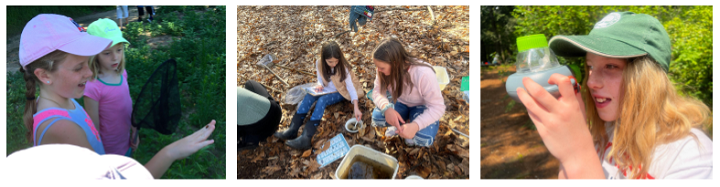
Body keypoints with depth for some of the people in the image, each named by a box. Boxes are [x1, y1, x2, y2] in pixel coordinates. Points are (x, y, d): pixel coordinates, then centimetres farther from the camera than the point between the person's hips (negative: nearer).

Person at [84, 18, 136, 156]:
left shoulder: (122, 73, -6)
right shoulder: (93, 88, -26)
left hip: (126, 144, 6)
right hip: (109, 152, -6)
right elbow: (94, 130, -18)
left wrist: (135, 132, 12)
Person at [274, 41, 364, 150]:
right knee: (309, 96, -24)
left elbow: (351, 87, -25)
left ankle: (306, 138, -42)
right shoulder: (319, 64, -11)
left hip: (340, 93, -5)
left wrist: (356, 108, -35)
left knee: (322, 100, -32)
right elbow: (320, 79, 5)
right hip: (327, 90, 5)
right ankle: (293, 130, -29)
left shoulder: (343, 68, -23)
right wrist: (319, 85, -21)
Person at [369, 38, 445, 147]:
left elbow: (438, 107, -30)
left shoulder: (423, 74, -35)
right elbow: (378, 91, -13)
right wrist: (387, 108, -37)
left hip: (422, 107, -4)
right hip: (400, 103, 4)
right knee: (377, 117, -27)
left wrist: (415, 125, -46)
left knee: (424, 139, -32)